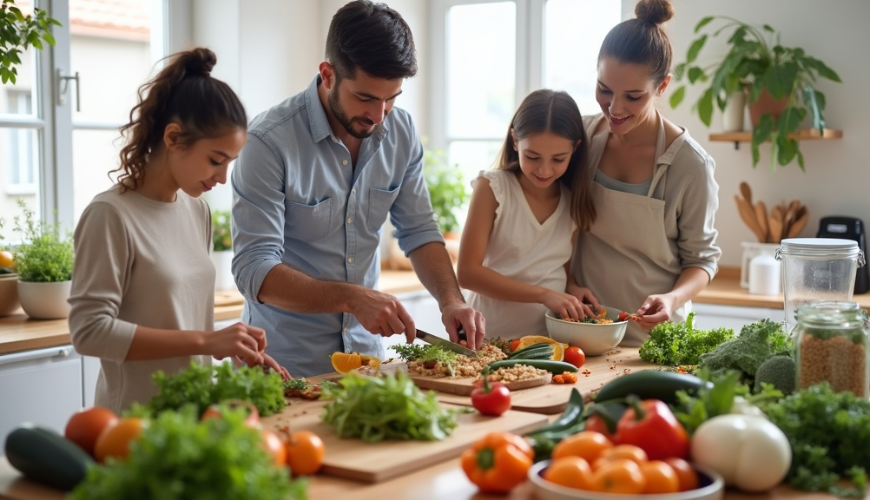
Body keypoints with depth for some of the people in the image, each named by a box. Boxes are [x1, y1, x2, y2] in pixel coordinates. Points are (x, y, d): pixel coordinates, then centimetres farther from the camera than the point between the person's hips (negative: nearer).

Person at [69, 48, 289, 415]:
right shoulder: (111, 215, -13)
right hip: (138, 419, -6)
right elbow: (90, 330, -17)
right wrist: (205, 342, -20)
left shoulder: (197, 210, 7)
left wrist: (239, 349, -1)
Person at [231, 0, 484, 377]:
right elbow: (254, 271, -23)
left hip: (366, 351, 5)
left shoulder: (401, 133, -4)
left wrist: (451, 300, -13)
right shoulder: (270, 141, -21)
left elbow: (418, 232, 4)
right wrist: (352, 298, -35)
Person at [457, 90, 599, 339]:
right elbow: (467, 272, -9)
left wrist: (573, 292, -6)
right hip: (490, 338, -4)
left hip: (551, 338, 4)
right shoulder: (492, 188, -4)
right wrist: (544, 294, -15)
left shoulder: (575, 201, 8)